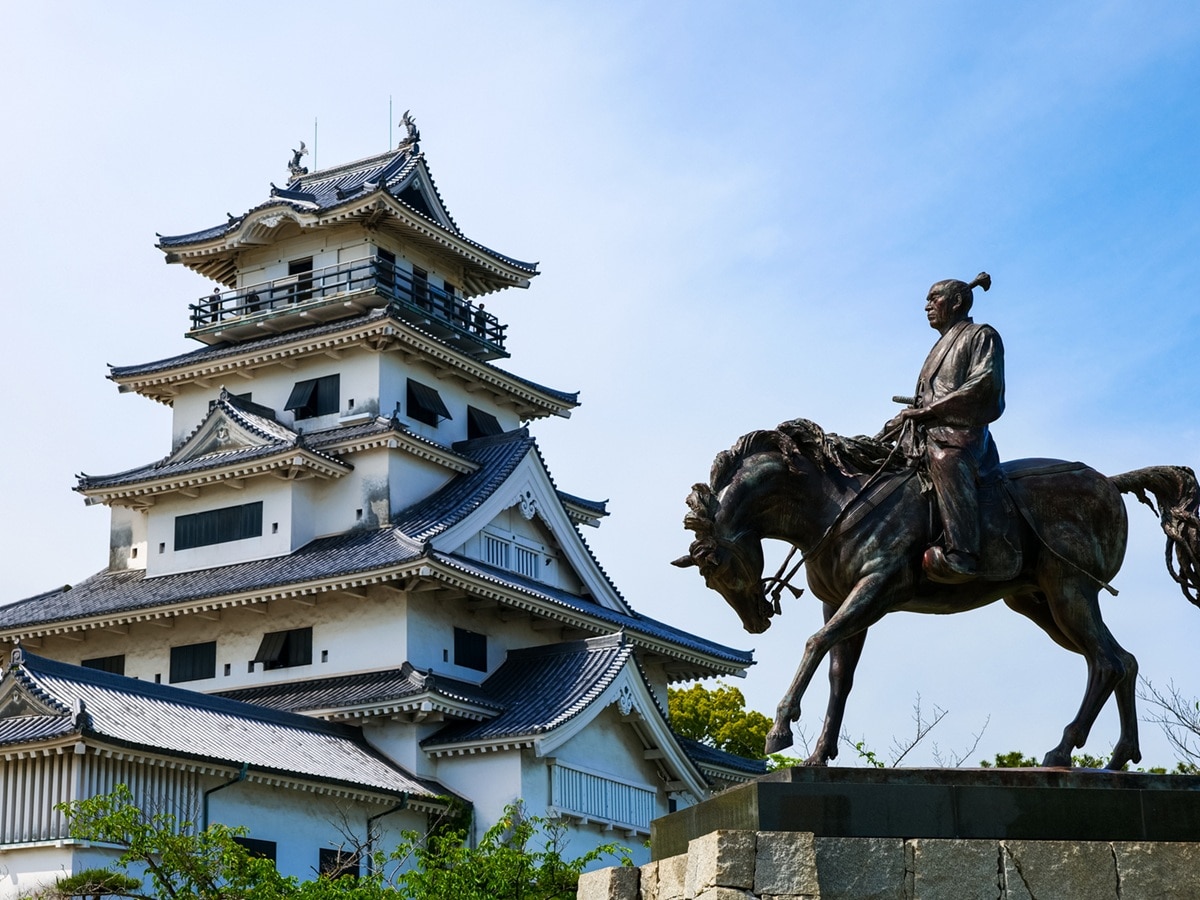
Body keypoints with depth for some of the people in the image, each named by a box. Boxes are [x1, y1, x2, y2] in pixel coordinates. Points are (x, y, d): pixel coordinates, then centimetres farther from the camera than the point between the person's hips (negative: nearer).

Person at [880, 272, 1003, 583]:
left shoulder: (981, 336, 8)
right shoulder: (940, 348, 32)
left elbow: (983, 384, -8)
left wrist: (928, 410, -11)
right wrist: (906, 415, 9)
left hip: (961, 431, -10)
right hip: (926, 434, 10)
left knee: (946, 461, -38)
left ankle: (960, 556, -51)